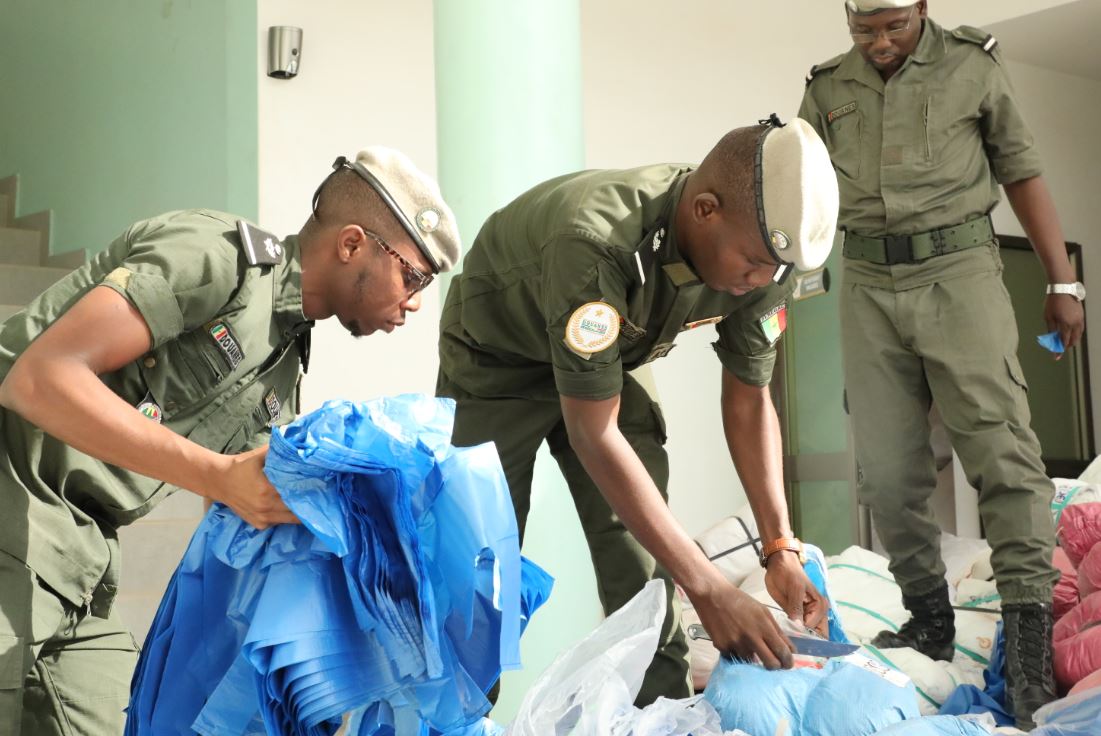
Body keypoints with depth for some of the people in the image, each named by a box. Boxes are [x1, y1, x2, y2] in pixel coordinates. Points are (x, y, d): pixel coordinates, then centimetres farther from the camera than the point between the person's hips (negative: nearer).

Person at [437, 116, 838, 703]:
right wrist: (708, 590, -39)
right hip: (497, 362, -4)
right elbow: (594, 436, -38)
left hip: (601, 363, 5)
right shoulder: (596, 244, -43)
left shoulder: (758, 247, -23)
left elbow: (748, 399, -9)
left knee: (642, 553, -6)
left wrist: (781, 547, -18)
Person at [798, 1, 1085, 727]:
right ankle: (930, 618, 15)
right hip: (871, 284, 3)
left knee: (999, 443, -12)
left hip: (959, 268, -3)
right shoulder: (828, 88, 10)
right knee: (886, 470, 2)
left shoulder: (972, 64, 4)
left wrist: (1062, 280, 3)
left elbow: (1023, 174, 6)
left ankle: (1030, 633, -11)